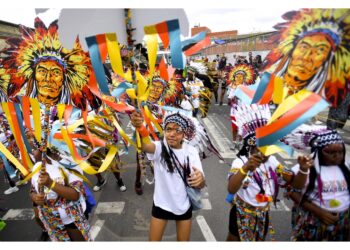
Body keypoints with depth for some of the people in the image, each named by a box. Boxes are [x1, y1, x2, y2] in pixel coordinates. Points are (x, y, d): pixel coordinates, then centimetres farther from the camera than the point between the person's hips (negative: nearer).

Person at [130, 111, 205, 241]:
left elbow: (200, 185, -14)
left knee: (183, 240, 21)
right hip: (161, 204, -1)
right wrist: (139, 127, -64)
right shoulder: (159, 147, -17)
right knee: (153, 240, 16)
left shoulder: (191, 151, -12)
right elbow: (145, 146, -42)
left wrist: (200, 179, -40)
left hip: (184, 205, 2)